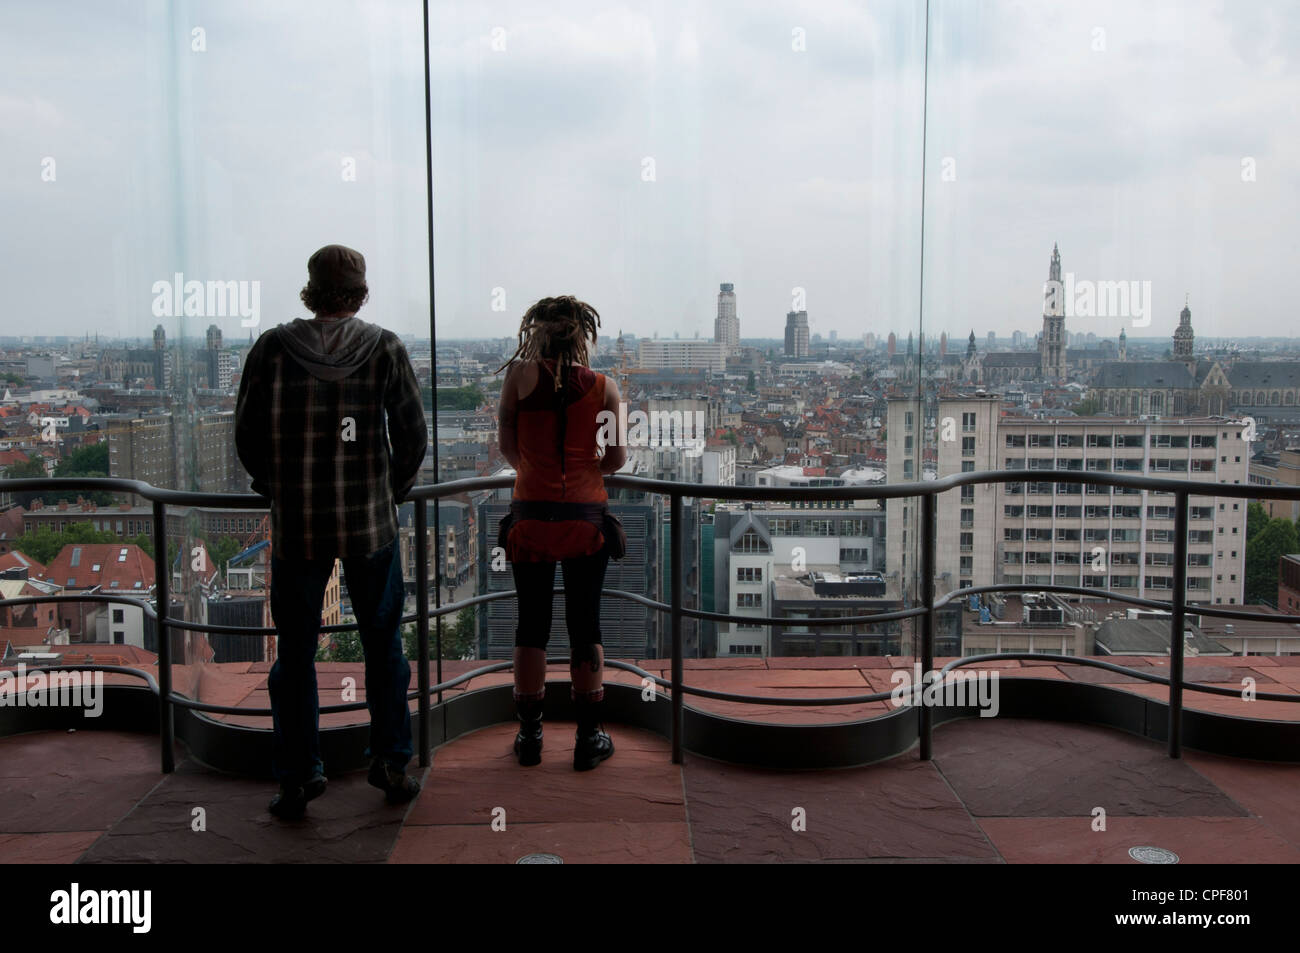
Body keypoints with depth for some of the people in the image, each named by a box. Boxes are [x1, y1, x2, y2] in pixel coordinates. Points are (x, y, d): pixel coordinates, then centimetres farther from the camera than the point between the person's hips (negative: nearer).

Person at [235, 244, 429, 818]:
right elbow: (412, 432, -4)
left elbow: (247, 433, 0)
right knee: (383, 646, 14)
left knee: (295, 653, 10)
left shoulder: (272, 348, -2)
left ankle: (297, 780, 14)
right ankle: (390, 764, 19)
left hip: (295, 523, 0)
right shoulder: (385, 348, -3)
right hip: (370, 521, 0)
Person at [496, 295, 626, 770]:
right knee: (585, 627, 9)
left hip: (530, 516, 0)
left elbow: (508, 446, -1)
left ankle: (529, 735, 19)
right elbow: (616, 459, -2)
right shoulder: (604, 386, -5)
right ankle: (589, 737, 16)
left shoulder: (521, 376, -6)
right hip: (586, 517, 0)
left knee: (532, 625, 11)